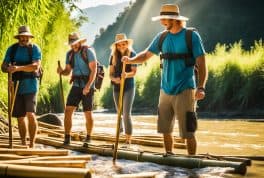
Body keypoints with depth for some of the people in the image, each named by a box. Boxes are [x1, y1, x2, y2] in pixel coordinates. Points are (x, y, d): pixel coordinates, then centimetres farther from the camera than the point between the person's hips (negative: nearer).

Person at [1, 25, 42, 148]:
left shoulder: (35, 48, -3)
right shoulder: (12, 49, 8)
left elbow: (36, 66, -17)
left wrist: (19, 68, -29)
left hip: (30, 86, -4)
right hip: (16, 86, 4)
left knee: (30, 114, -15)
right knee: (20, 116, 9)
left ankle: (32, 144, -9)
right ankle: (23, 143, 20)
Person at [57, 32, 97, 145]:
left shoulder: (88, 51, -10)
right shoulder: (70, 54, 7)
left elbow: (94, 70, -16)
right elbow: (68, 71, 12)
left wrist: (88, 86, -26)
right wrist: (61, 71, -13)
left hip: (88, 86, -4)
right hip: (76, 86, 5)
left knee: (88, 114, 2)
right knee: (68, 111, -9)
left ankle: (88, 138, 19)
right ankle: (67, 138, -6)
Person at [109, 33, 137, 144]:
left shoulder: (132, 54, -5)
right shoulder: (113, 56, 4)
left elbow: (134, 72, -10)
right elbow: (110, 73, 2)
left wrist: (126, 75, -32)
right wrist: (114, 79, -20)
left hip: (129, 87, -4)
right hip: (117, 88, 4)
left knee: (126, 113, -12)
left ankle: (128, 140, -11)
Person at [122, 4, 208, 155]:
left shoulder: (192, 36, -6)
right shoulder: (162, 37, 7)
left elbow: (202, 64, -8)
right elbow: (146, 55, 14)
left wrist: (201, 88, -19)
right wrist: (131, 60, -7)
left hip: (185, 90, -5)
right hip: (165, 90, 5)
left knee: (188, 132, -5)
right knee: (166, 130, 9)